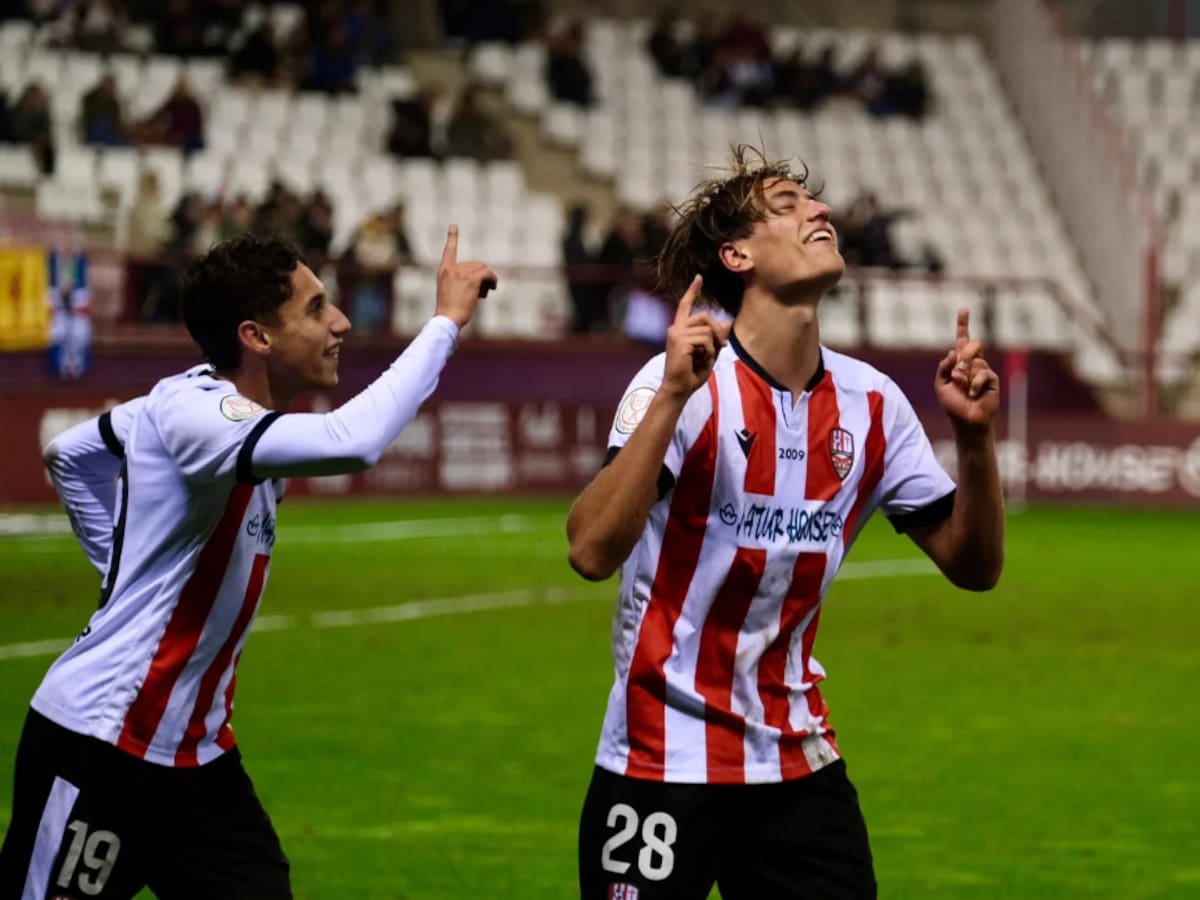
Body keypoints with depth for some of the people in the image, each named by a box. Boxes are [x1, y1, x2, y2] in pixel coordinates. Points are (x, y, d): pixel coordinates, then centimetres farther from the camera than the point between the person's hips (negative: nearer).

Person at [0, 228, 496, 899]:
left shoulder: (194, 404, 5)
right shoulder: (189, 413, -22)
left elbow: (69, 452, 22)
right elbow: (352, 443, -40)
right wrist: (447, 320, -29)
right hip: (99, 748, -9)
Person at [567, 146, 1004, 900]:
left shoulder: (870, 402, 2)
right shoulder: (686, 382, -13)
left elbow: (973, 567, 5)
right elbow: (593, 552, -26)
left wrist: (975, 438, -10)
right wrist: (674, 396, -33)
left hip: (801, 766, 5)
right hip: (664, 764, -5)